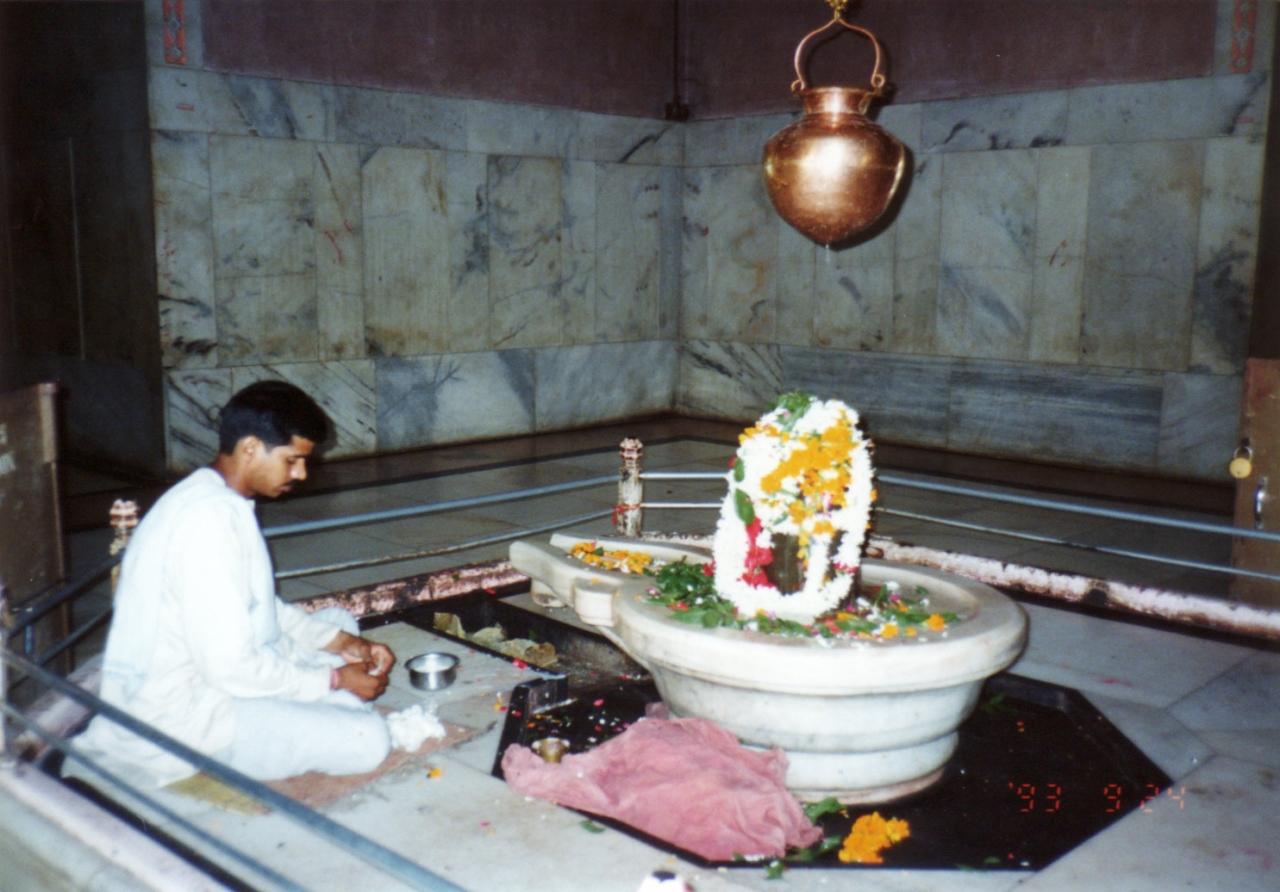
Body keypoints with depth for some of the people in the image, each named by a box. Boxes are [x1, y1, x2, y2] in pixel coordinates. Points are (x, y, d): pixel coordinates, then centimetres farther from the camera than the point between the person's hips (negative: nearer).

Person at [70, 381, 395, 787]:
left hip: (204, 673, 10)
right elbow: (232, 668, -27)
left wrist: (339, 641, 4)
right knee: (366, 738, -22)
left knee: (339, 621, 18)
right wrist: (334, 679, -14)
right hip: (177, 720, -10)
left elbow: (260, 609, 15)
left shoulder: (211, 497, 6)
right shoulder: (209, 520, -26)